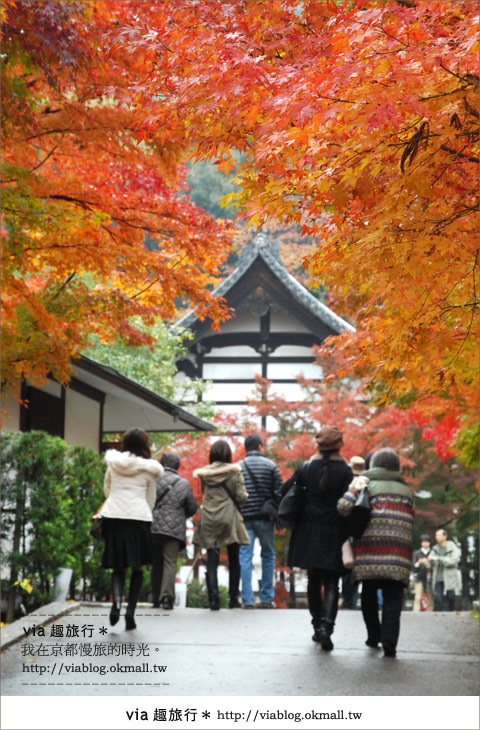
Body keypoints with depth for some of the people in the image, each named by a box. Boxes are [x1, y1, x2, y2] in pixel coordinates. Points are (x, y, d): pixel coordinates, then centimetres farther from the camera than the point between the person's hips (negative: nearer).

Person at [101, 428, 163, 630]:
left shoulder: (113, 464, 8)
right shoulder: (148, 469, 1)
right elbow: (150, 500, 7)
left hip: (113, 517, 2)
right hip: (138, 518, -2)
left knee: (119, 566, 10)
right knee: (138, 568, 9)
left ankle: (116, 601, -15)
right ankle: (130, 611, 2)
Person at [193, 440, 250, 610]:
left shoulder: (204, 472, 3)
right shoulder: (234, 471, -5)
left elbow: (203, 492, 8)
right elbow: (241, 496, -8)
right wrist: (245, 495, 14)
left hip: (209, 520, 2)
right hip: (230, 519, -2)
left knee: (212, 561, 2)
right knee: (233, 561, 11)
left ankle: (213, 599, -7)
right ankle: (233, 599, 13)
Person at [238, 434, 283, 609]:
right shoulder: (270, 465, 0)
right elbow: (278, 492, -4)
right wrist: (276, 512, 5)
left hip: (244, 517, 1)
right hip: (265, 517, 0)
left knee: (245, 558, 2)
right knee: (268, 556, 11)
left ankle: (247, 599, -2)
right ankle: (266, 598, 12)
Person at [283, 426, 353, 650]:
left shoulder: (306, 468, 1)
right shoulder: (345, 471, -6)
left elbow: (284, 491, 0)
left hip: (308, 533, 3)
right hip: (334, 534, -2)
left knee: (313, 580, 16)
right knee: (331, 583, 1)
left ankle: (317, 625, 22)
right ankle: (326, 625, -18)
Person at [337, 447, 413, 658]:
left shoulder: (365, 484, 8)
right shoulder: (406, 491, 21)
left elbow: (343, 505, -6)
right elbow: (409, 520, 15)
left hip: (370, 546, -1)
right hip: (399, 550, 1)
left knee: (369, 592, 14)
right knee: (393, 596, -2)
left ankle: (373, 635, 18)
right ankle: (389, 640, -15)